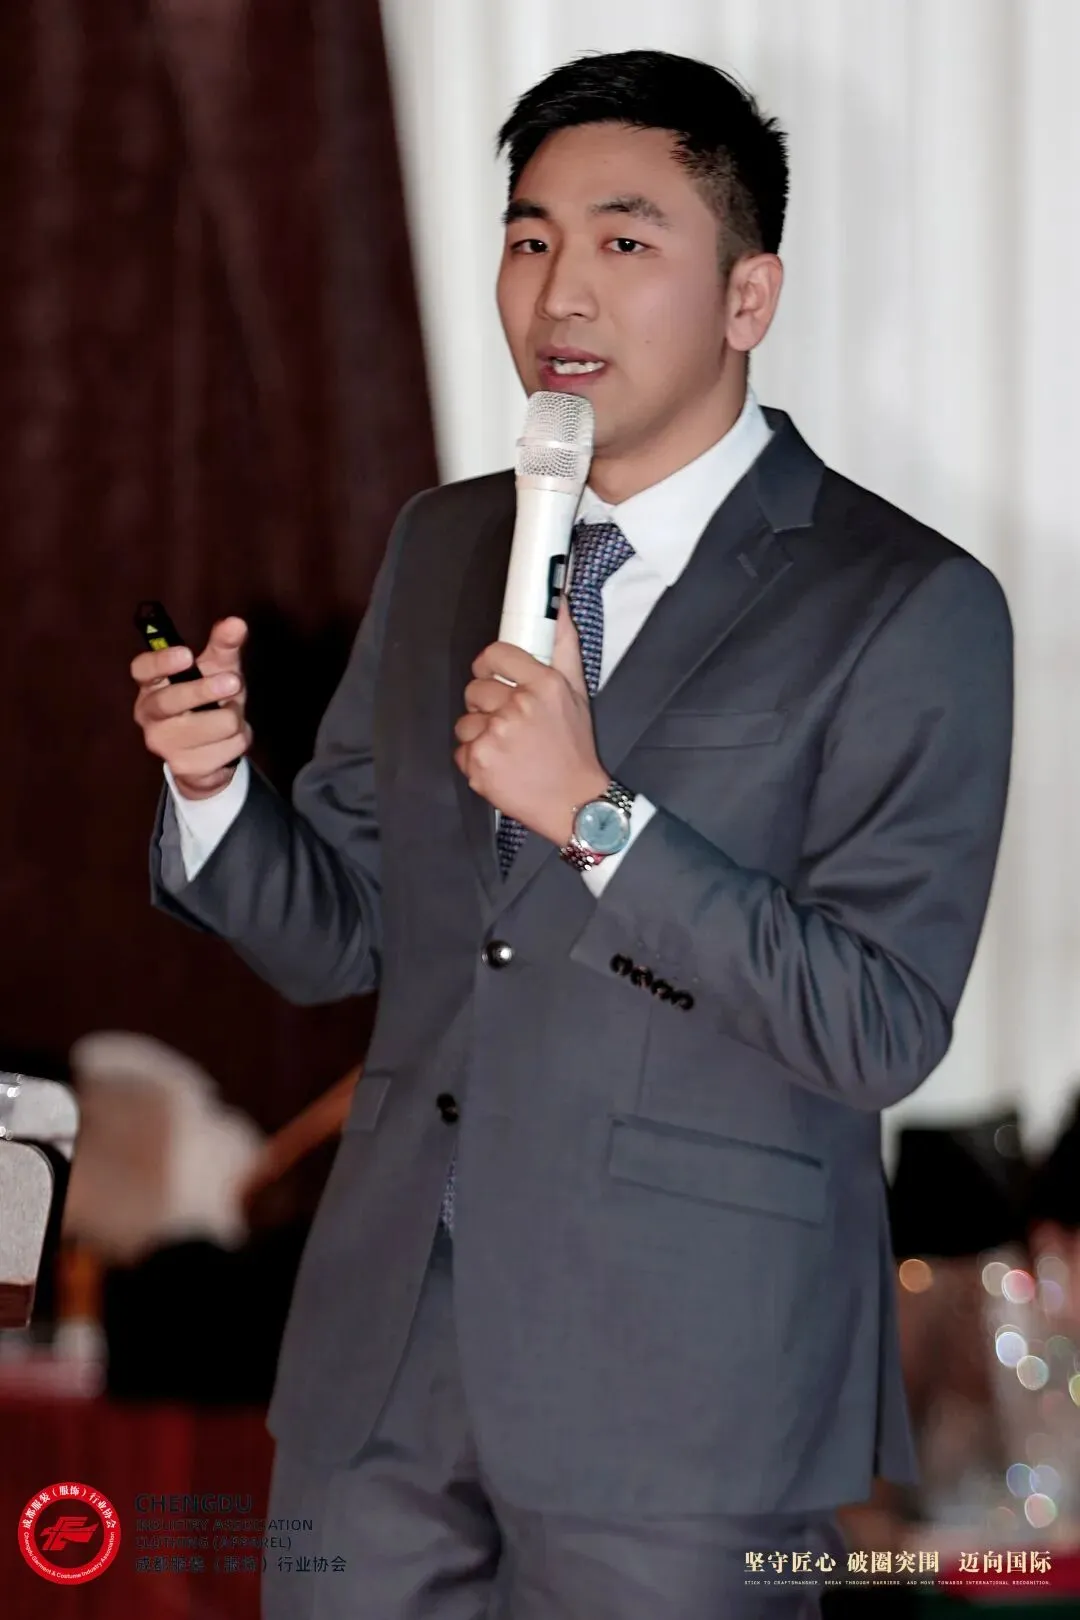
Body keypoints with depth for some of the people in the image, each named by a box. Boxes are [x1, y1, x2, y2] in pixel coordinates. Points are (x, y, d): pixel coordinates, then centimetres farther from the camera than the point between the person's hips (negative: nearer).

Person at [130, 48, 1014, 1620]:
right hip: (386, 1361, 5)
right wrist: (212, 782, -6)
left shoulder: (907, 606, -9)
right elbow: (337, 929, 14)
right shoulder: (440, 548, 11)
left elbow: (883, 1030, -15)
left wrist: (595, 811, -22)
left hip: (683, 1390, -5)